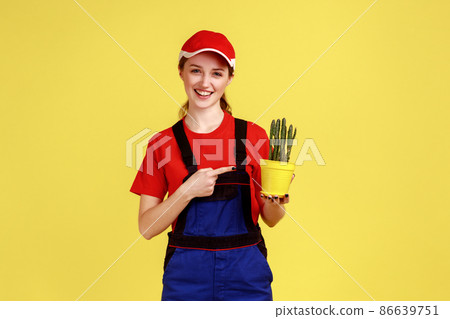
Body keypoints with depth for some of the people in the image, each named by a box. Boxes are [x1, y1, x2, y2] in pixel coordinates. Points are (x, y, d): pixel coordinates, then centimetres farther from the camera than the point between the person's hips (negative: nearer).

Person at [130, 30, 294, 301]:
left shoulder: (253, 136, -1)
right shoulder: (163, 144, -1)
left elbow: (270, 219, 4)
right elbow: (147, 227, -4)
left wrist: (275, 198, -18)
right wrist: (187, 191, -17)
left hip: (246, 273, 0)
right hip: (186, 275, 0)